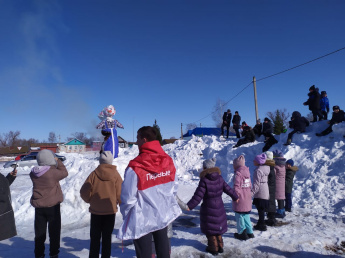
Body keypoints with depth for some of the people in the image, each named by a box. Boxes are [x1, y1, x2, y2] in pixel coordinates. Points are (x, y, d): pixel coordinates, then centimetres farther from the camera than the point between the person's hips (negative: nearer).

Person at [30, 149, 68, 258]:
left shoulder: (33, 173, -6)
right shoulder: (53, 172, -23)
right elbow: (64, 173, -7)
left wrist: (53, 165, 1)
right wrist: (58, 161, 2)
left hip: (38, 206, 5)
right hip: (53, 206, -5)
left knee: (39, 232, 17)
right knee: (54, 231, 11)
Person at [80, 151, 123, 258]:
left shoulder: (94, 174, -9)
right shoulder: (115, 174, -10)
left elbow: (84, 192, -8)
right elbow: (120, 194, -9)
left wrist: (89, 200, 11)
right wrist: (120, 203, 12)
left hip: (95, 210, 0)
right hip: (110, 210, 0)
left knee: (95, 237, 16)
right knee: (107, 237, 13)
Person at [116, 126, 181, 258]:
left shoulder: (135, 168, -25)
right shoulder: (168, 161, -8)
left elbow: (128, 198, -18)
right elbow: (174, 188, 2)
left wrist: (125, 214, 1)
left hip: (142, 219, -4)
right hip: (164, 214, 5)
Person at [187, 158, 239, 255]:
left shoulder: (204, 181, -22)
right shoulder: (220, 178, -3)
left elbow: (198, 196, -23)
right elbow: (228, 189, 7)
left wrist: (189, 206, -18)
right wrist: (235, 197, 25)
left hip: (208, 209, -6)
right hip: (219, 207, 6)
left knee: (210, 229, 11)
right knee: (218, 226, 22)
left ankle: (213, 248, 21)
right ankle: (220, 246, 32)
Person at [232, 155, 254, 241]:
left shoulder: (238, 174, -18)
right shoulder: (247, 172, 7)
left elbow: (236, 186, -22)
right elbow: (250, 185, 12)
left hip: (240, 200, -8)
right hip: (248, 199, 8)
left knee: (239, 216, 7)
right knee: (246, 216, 19)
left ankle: (242, 233, 15)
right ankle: (250, 232, 27)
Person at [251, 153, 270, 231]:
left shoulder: (258, 170, -19)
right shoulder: (265, 168, 9)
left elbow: (256, 184, -20)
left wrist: (251, 193, -15)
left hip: (260, 194, -9)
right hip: (265, 192, 9)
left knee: (261, 210, 1)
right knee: (261, 210, 17)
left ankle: (262, 226, 10)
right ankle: (260, 224, 27)